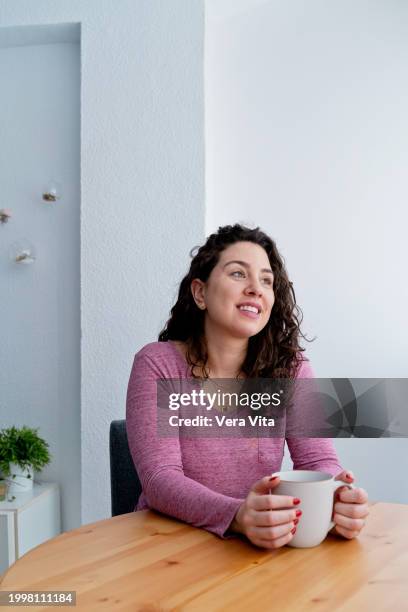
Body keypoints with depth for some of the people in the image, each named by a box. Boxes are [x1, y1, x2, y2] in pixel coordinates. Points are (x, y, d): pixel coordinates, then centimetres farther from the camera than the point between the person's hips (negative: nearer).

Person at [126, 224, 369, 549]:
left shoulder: (290, 366, -2)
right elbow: (161, 479, -18)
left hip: (261, 545, 2)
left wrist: (337, 497, -29)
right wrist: (236, 516, -35)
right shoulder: (158, 365, -10)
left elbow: (318, 460, -7)